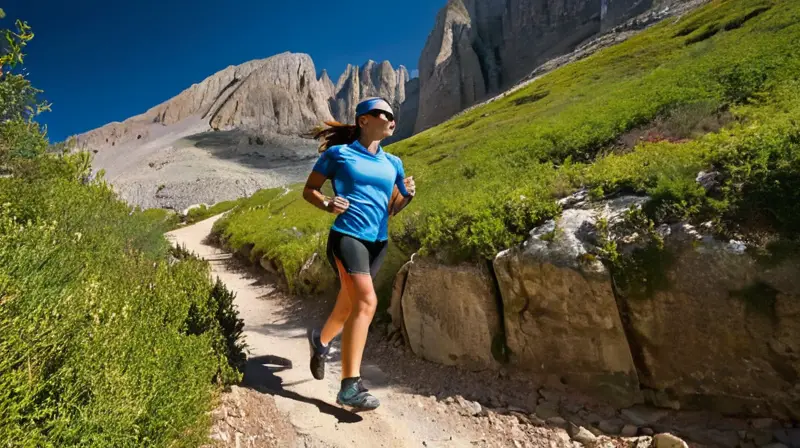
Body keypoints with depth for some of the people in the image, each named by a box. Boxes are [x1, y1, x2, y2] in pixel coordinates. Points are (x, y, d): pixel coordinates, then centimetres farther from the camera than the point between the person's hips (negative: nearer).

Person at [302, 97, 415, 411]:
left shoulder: (393, 163, 14)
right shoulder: (338, 153, 1)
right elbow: (309, 190, 7)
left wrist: (407, 195, -3)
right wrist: (328, 205, -14)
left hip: (378, 242, 6)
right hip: (347, 236, -6)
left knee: (350, 304, 17)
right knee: (366, 302, -20)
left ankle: (321, 340, 48)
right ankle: (350, 387, -12)